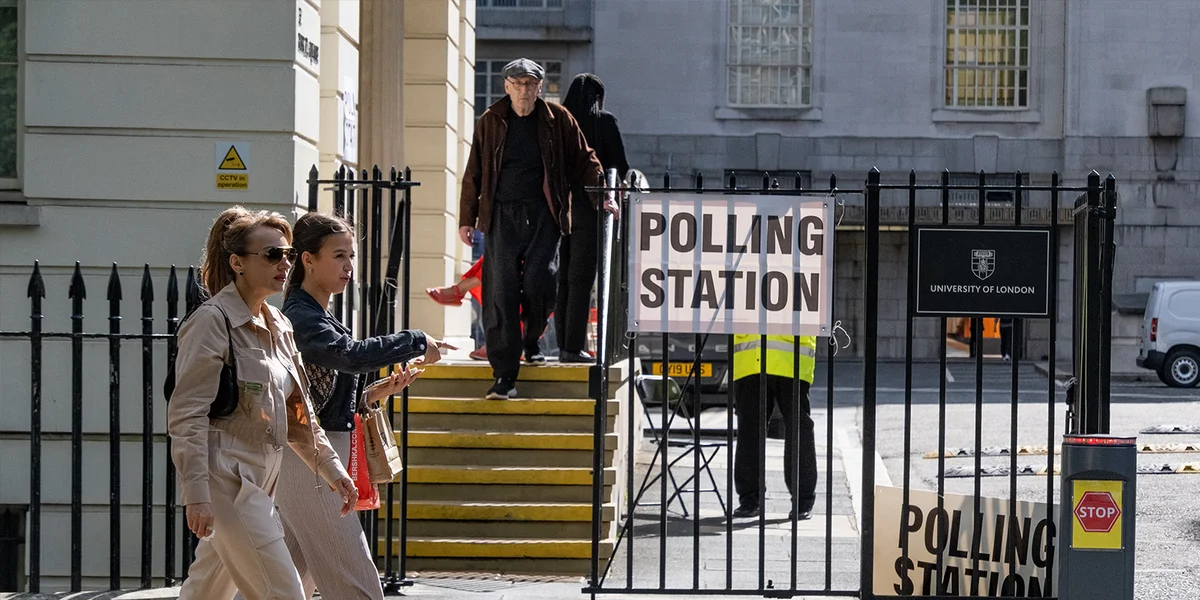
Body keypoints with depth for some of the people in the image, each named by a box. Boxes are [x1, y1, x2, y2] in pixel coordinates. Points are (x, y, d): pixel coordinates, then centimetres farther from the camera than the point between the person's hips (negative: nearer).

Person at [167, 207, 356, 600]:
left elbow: (297, 413, 21)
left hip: (261, 477, 8)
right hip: (227, 477, -8)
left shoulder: (279, 326, 14)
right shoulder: (212, 321, -11)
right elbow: (186, 415, -15)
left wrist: (333, 470, 16)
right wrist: (196, 494, -21)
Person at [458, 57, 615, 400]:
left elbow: (584, 161, 12)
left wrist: (602, 197, 2)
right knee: (501, 293, -6)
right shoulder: (491, 121, 8)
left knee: (539, 281, -13)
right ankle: (505, 375, -3)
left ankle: (532, 341, 21)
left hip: (542, 215, -1)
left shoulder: (558, 120, 6)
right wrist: (467, 218, 8)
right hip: (502, 216, 1)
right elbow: (474, 172, 12)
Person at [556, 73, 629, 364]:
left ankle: (564, 344, 10)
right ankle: (574, 347, -6)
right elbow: (620, 165, -3)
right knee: (581, 277, -3)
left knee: (562, 277, 9)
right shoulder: (605, 122, -2)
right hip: (589, 207, -4)